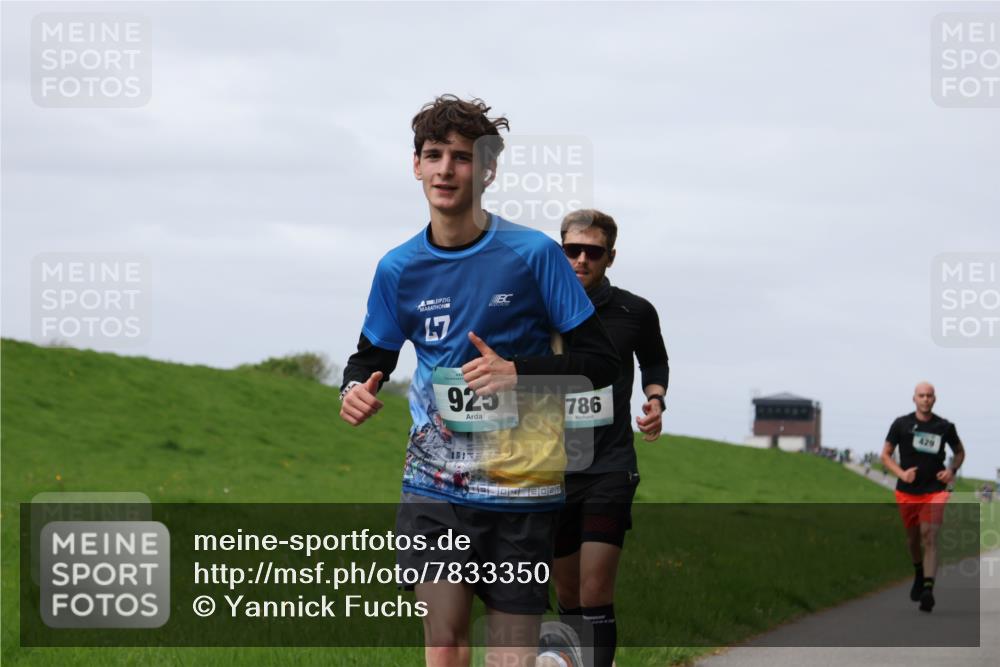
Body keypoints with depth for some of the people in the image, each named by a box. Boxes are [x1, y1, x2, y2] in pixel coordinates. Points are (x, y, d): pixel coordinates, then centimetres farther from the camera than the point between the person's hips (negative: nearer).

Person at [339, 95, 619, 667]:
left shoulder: (533, 254, -5)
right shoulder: (399, 268, 5)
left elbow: (602, 361, -3)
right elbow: (373, 356, 19)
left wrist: (518, 373, -19)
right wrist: (357, 389, -5)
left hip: (522, 487, -2)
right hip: (435, 485, 2)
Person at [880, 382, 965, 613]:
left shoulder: (945, 427, 2)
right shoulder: (901, 424, 1)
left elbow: (960, 452, 18)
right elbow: (885, 455, 5)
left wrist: (952, 470, -2)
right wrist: (901, 473, -12)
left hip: (934, 491, -2)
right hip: (907, 492, 2)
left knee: (929, 537, -16)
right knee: (913, 537, 15)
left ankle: (928, 589, -25)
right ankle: (919, 574, 44)